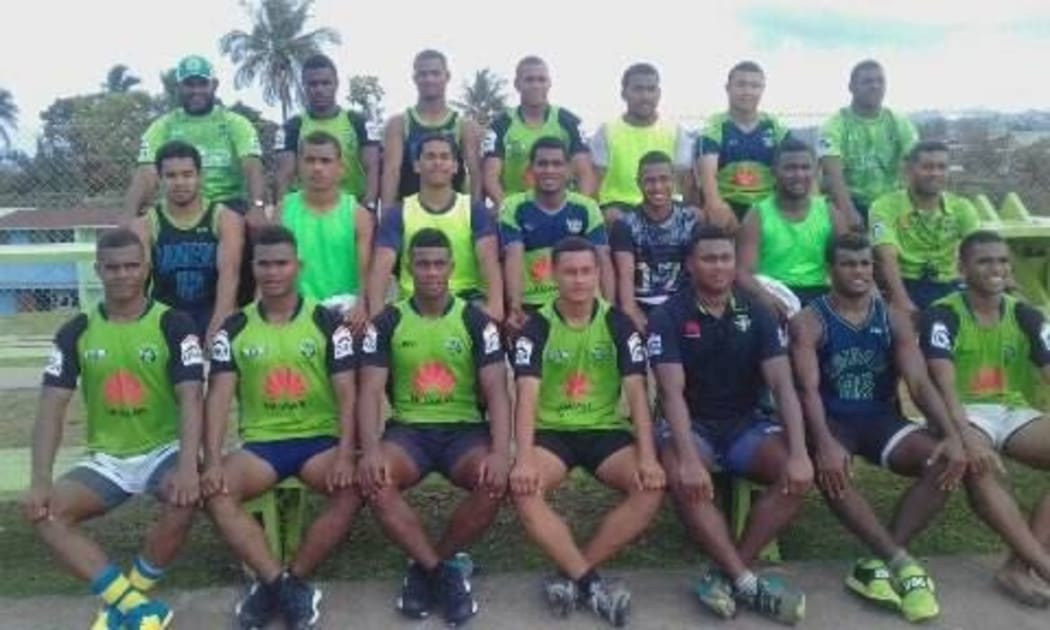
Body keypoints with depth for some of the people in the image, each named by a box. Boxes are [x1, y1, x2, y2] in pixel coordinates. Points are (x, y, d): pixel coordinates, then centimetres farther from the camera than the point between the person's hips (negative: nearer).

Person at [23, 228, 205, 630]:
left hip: (164, 451, -3)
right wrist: (40, 480, -17)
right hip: (106, 459, 3)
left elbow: (190, 398, -17)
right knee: (44, 511, -21)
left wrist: (188, 465, -32)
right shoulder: (76, 332, 2)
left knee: (185, 500, -33)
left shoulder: (173, 324, -7)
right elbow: (52, 406, -4)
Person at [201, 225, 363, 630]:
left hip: (320, 439, -1)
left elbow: (346, 394, -5)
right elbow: (219, 397, -3)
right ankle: (288, 588, -21)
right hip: (260, 442, 2)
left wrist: (345, 455, -20)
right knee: (214, 492, -26)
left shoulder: (327, 322, 0)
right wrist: (213, 461, -17)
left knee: (351, 490, -30)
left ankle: (276, 586, -14)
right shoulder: (235, 328, 5)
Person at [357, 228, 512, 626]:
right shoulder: (387, 322, 3)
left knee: (496, 482, -30)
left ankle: (425, 569, -7)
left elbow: (496, 392, -7)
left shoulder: (476, 321, 1)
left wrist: (500, 452, -25)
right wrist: (371, 450, -25)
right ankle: (443, 570, -14)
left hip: (465, 428, 0)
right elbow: (370, 392, -5)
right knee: (373, 481, -31)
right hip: (408, 429, 0)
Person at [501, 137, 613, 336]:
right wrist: (515, 307, -30)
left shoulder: (586, 208, 1)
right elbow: (513, 259, -15)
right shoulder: (514, 208, -3)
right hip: (529, 306, -1)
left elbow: (603, 262, -5)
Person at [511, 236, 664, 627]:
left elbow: (637, 392, -7)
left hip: (606, 430, 1)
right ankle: (591, 581, -24)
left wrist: (647, 456, -20)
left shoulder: (618, 324, 0)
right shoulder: (537, 327, -4)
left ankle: (571, 575, -17)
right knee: (524, 489, -31)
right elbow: (527, 396, -15)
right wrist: (524, 459, -30)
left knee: (652, 487, -25)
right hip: (551, 431, -1)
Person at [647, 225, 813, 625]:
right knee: (681, 479, -35)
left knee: (798, 475, -24)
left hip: (746, 425, 3)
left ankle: (726, 574, -18)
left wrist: (799, 453, -24)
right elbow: (673, 391, -20)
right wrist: (688, 458, -34)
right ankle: (749, 582, -26)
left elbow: (783, 385, -9)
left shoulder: (757, 314, 0)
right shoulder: (668, 317, -9)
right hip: (692, 426, -3)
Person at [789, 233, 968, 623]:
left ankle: (879, 564, -21)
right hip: (831, 421, -4)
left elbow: (920, 383, -3)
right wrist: (825, 443, -35)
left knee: (945, 461, -22)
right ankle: (902, 563, -30)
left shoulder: (895, 320, 6)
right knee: (829, 469, -37)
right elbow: (808, 389, -17)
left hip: (881, 419, 4)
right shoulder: (808, 322, -5)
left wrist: (951, 435, -20)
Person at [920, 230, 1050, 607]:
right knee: (978, 467, -37)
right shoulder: (942, 315, -8)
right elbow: (944, 384, -19)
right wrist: (966, 436, -35)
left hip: (1013, 412, 5)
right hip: (963, 414, -5)